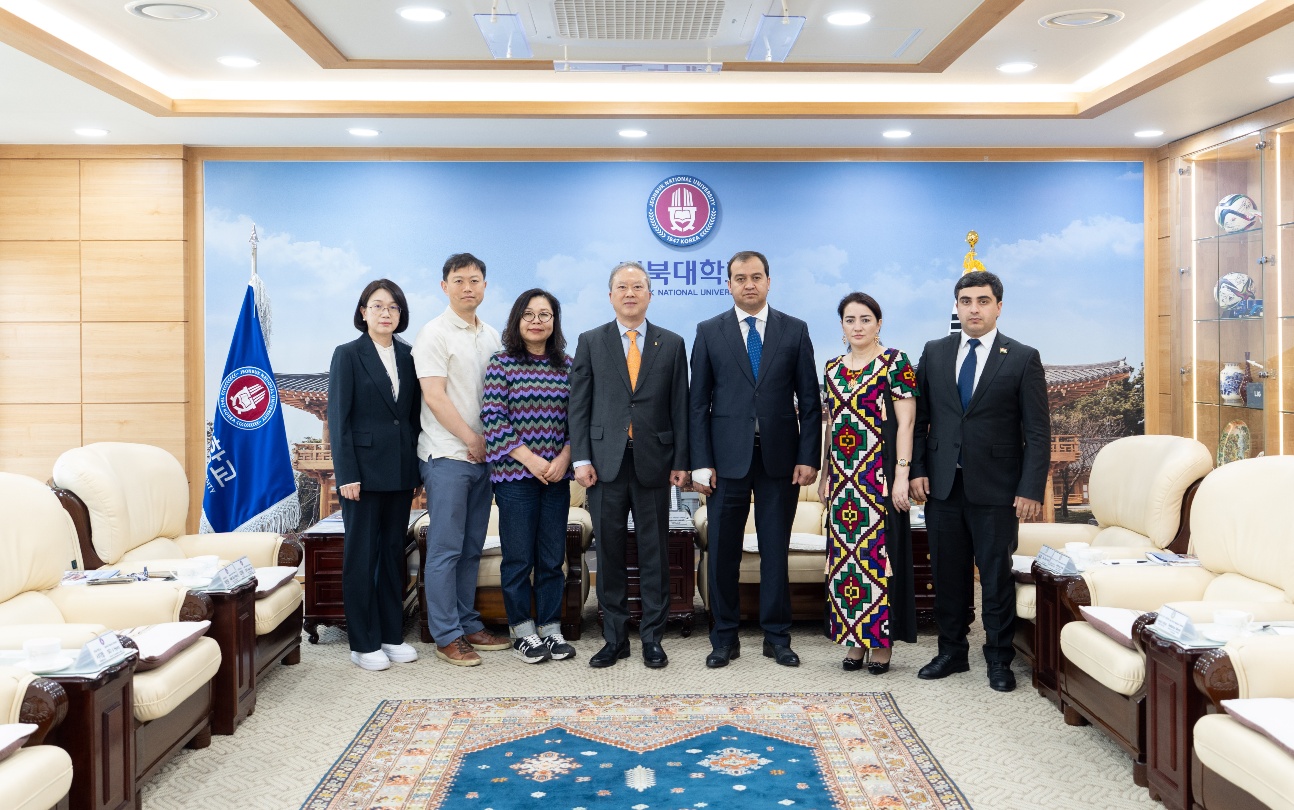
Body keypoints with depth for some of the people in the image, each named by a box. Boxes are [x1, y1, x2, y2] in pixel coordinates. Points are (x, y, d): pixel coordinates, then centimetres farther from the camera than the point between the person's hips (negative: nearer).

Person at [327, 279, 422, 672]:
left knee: (394, 552, 12)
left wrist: (417, 468, 6)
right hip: (365, 469, -5)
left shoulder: (407, 356, 9)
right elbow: (338, 418, -8)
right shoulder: (347, 355, -4)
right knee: (362, 555, 3)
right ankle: (363, 643, 12)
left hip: (401, 470, 5)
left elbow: (414, 414, 11)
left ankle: (392, 635, 22)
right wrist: (347, 474, -13)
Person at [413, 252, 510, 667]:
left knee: (471, 548, 12)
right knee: (445, 549, -2)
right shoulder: (435, 334, -6)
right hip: (448, 455, -6)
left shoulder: (491, 337, 14)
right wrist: (472, 439, -11)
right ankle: (446, 636, 5)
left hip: (483, 455, 7)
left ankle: (468, 625, 22)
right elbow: (434, 396, -12)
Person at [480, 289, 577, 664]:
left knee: (552, 556, 9)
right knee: (518, 557, 4)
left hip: (557, 474, 3)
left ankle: (550, 629, 20)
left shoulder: (567, 366, 7)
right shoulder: (502, 363, -2)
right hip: (515, 474, -3)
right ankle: (523, 631, 16)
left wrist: (564, 457, -9)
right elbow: (492, 418, -8)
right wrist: (528, 458, -14)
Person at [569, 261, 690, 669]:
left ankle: (652, 637, 16)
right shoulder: (591, 342, 6)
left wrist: (681, 461, -1)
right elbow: (579, 404, 3)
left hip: (654, 461, 0)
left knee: (654, 552, 5)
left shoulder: (672, 344, 7)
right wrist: (581, 458, -5)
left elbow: (680, 406, 4)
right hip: (606, 462, 0)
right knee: (609, 552, 6)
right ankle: (614, 637, 16)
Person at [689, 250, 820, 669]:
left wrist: (808, 457, -4)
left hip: (780, 457, 0)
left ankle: (777, 637, 21)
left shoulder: (795, 330, 5)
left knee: (776, 549, 8)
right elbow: (699, 403, 2)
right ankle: (724, 637, 19)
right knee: (723, 551, 5)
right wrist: (701, 462, -4)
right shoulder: (709, 332, 4)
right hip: (727, 457, 0)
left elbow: (809, 399, 4)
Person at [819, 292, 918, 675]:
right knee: (845, 556, 7)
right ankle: (854, 639, 17)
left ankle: (881, 640, 9)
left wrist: (902, 476, -15)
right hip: (843, 478, 6)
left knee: (879, 553, -2)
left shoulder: (895, 362, -4)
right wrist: (824, 475, 14)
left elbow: (905, 423, -8)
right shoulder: (833, 368, 13)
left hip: (880, 476, -5)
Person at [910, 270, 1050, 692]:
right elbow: (919, 417, 10)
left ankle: (999, 659, 20)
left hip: (995, 488, -3)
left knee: (997, 577, 5)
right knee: (947, 575, 11)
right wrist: (917, 469, 0)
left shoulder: (1023, 358, -1)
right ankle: (952, 652, 26)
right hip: (943, 485, 3)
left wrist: (1031, 490, -11)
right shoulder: (934, 353, 8)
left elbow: (1038, 432, -4)